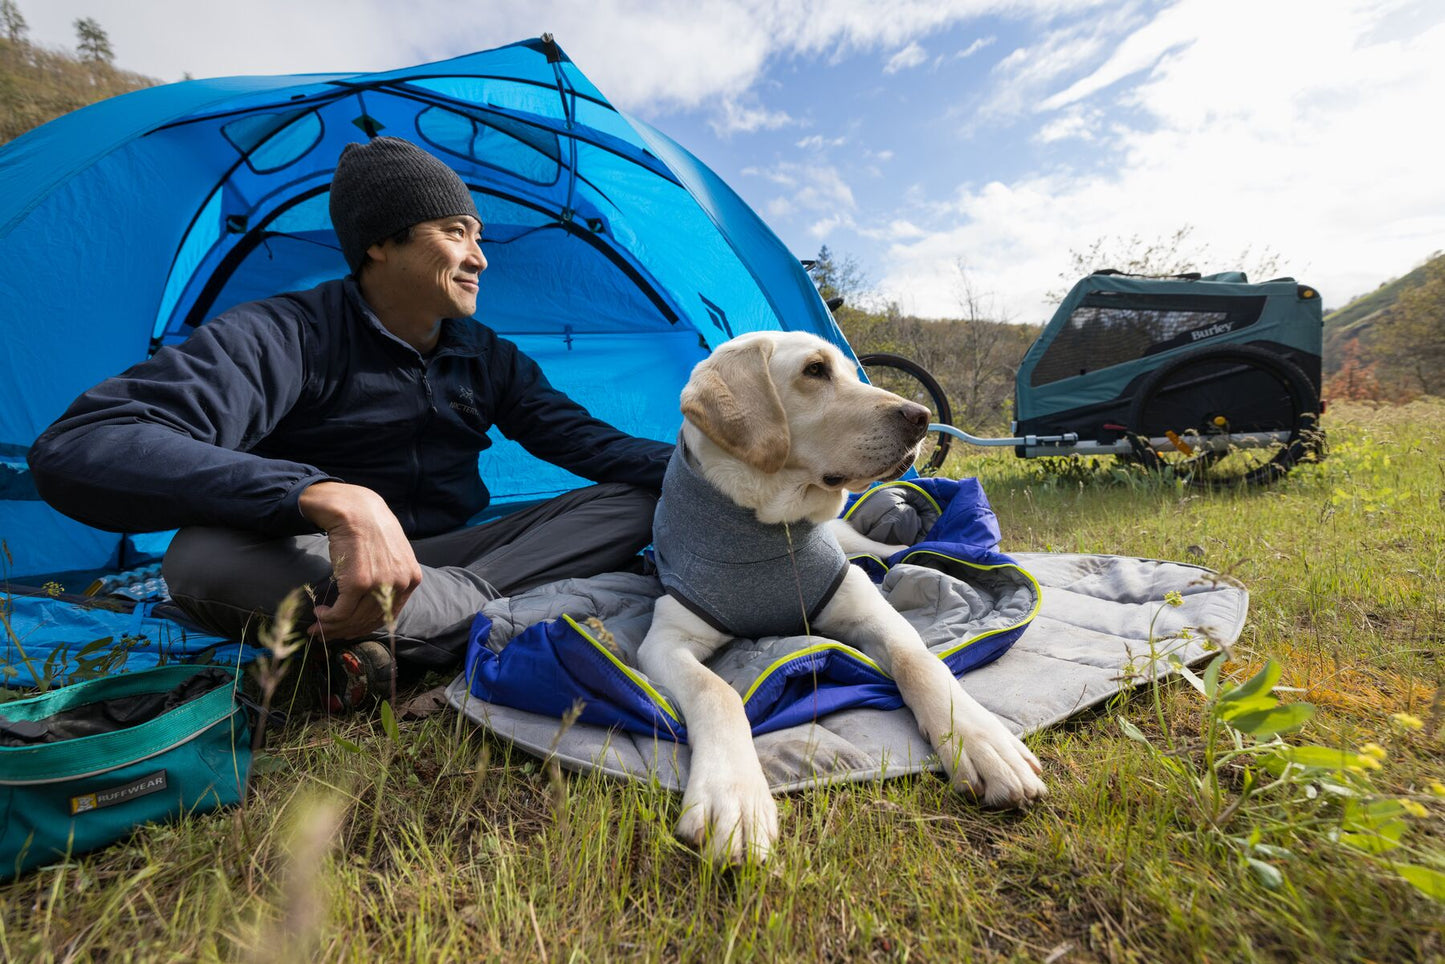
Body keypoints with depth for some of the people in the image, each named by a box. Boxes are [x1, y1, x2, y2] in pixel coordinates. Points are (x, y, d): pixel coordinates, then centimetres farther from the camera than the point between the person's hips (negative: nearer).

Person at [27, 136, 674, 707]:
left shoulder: (490, 359, 4)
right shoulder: (287, 337, -14)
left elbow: (583, 440, 4)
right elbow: (76, 451, -27)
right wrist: (331, 498, -43)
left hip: (446, 557, 5)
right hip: (322, 566, -4)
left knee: (638, 496, -11)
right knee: (207, 558, -38)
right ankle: (495, 613, -24)